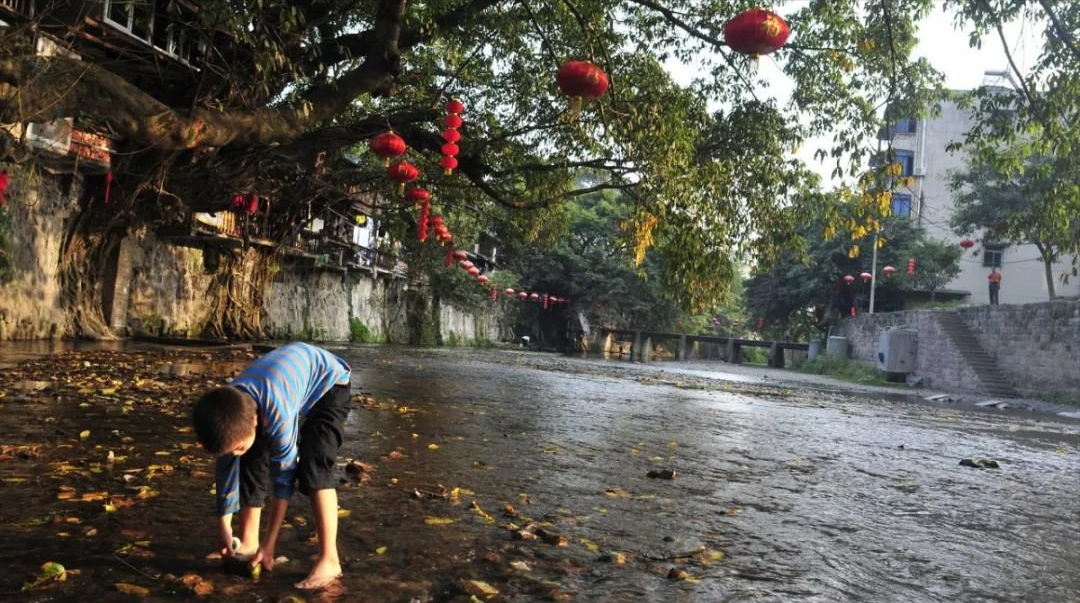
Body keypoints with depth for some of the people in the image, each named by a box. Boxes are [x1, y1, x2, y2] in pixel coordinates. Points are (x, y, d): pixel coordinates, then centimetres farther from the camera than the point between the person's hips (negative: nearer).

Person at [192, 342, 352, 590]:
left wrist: (269, 545, -23)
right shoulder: (229, 414, -22)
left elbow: (285, 475, -30)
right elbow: (226, 466, -6)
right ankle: (248, 544, 15)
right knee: (253, 461, -2)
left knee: (313, 465, -23)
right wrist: (223, 525, 4)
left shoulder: (279, 413, -41)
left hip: (327, 383, -7)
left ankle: (329, 560, -21)